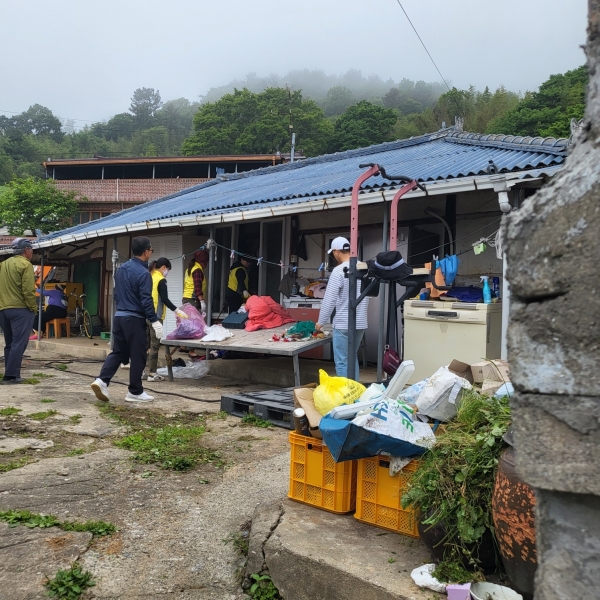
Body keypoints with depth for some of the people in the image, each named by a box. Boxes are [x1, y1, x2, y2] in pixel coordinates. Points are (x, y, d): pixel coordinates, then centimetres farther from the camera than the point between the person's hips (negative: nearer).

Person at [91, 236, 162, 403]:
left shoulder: (121, 269, 11)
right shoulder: (143, 273, -15)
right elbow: (146, 300, -19)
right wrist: (154, 321, -16)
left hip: (119, 316, 8)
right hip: (135, 319, -8)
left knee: (118, 352, 13)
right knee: (138, 356, 2)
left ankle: (102, 380, -4)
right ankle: (135, 392, 8)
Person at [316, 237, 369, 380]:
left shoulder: (339, 270, -14)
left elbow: (329, 300, -14)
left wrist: (321, 322, -4)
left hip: (343, 324, -7)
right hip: (361, 322, 7)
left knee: (342, 362, 1)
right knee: (352, 358, 20)